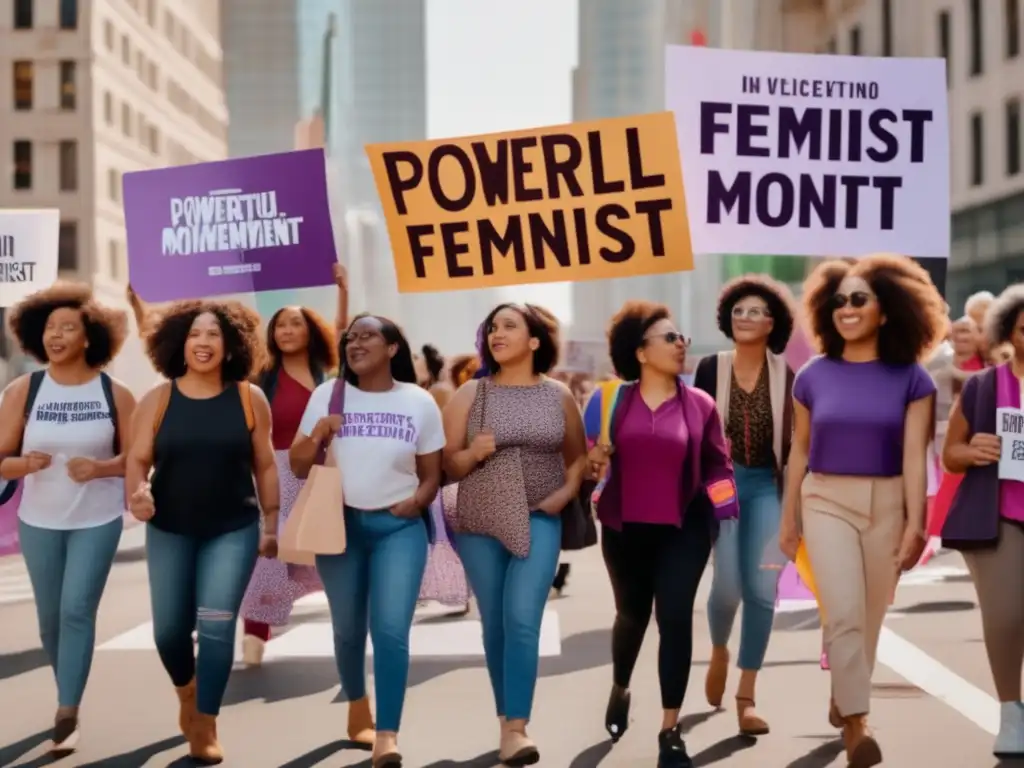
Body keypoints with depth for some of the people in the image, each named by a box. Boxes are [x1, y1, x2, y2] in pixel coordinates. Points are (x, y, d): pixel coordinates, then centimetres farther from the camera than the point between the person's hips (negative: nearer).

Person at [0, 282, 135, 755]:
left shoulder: (114, 393, -8)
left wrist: (99, 468, -23)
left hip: (98, 521, -2)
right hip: (38, 522, 2)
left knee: (77, 610, -11)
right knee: (50, 618, 11)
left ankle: (67, 715, -5)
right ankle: (69, 695, 34)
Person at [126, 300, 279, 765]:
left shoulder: (250, 399, -2)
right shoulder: (157, 400, -2)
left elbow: (264, 465, 3)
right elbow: (138, 459, -3)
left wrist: (271, 523, 3)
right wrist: (136, 492, -24)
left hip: (233, 530, -1)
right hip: (169, 530, 1)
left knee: (216, 626, -9)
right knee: (169, 629, 7)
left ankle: (205, 727, 3)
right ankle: (187, 693, 38)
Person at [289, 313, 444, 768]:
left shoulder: (419, 402, 1)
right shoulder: (327, 395, 2)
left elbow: (431, 474, 7)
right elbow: (297, 466, 6)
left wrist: (417, 501, -14)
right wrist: (316, 436, -14)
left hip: (399, 527, -2)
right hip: (339, 524, 2)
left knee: (391, 630, -14)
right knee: (348, 628, 13)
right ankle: (358, 709, 37)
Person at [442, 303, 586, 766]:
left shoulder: (558, 395, 4)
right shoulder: (470, 394, 2)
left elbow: (578, 455, 15)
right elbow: (445, 465, 2)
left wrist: (568, 490, -3)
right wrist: (472, 454, -18)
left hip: (538, 521, -1)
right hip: (479, 524, 1)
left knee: (522, 621, -14)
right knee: (495, 624, 9)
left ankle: (515, 729, -14)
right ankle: (507, 719, 23)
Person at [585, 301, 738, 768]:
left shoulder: (699, 404, -1)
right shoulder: (612, 400, -3)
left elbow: (717, 464, 3)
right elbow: (587, 453, 5)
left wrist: (721, 500, -14)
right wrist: (593, 463, -16)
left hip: (683, 529, -1)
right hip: (625, 528, 1)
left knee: (675, 618, -7)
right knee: (632, 614, 17)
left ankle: (670, 730, 1)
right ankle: (620, 690, 47)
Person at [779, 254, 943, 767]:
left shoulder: (910, 378, -3)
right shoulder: (814, 376, 0)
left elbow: (914, 456, -7)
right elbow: (799, 451, 7)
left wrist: (915, 524, -13)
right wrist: (788, 519, 8)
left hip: (887, 504, 1)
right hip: (826, 502, 0)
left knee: (870, 617, 10)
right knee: (843, 613, -14)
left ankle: (842, 700, 31)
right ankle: (856, 724, -13)